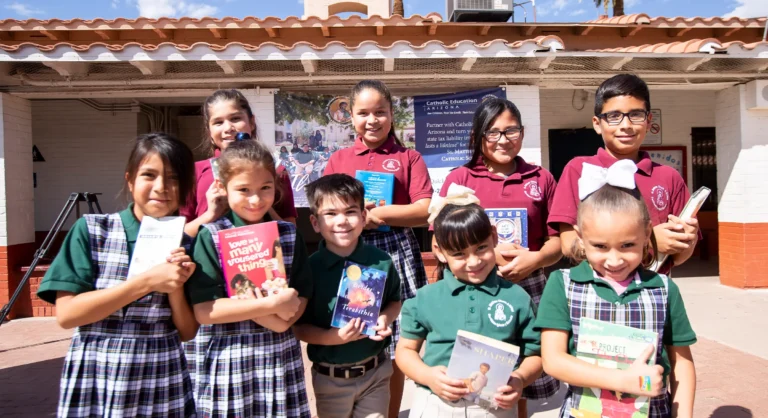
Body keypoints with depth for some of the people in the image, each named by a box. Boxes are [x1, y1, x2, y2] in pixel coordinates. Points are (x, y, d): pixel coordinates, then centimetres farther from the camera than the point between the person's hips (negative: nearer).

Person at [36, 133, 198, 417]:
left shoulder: (185, 243, 0)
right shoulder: (91, 230, -5)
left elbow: (187, 332, 1)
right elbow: (66, 314, -13)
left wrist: (176, 287, -16)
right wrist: (146, 281, -20)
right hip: (94, 386, -2)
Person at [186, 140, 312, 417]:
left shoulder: (289, 235, 3)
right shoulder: (210, 237, -7)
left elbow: (302, 296, 4)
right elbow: (203, 310, -14)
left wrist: (282, 318, -17)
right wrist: (272, 304, -18)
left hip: (281, 361, 3)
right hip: (228, 365, -2)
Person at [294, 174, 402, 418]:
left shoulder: (381, 261, -8)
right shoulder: (309, 268, -14)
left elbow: (395, 301, 9)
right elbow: (298, 326, -9)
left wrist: (385, 318, -12)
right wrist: (331, 337, -25)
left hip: (376, 373, 2)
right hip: (330, 378, -1)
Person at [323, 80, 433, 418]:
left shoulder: (408, 158, 4)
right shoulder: (338, 159, 10)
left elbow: (425, 211, -7)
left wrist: (375, 214, -11)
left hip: (395, 254, -1)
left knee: (393, 345, 8)